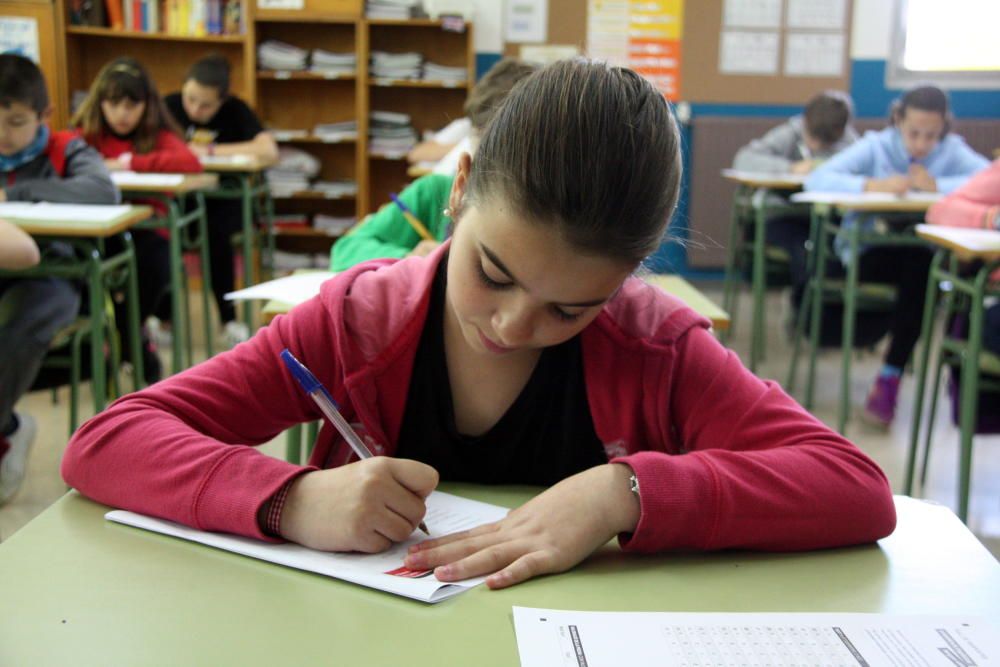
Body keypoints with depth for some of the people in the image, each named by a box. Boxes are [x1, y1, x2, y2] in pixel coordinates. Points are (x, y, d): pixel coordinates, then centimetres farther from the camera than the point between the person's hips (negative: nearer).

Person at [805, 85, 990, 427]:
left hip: (927, 252, 1)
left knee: (918, 271, -33)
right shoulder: (876, 146, -3)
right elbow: (816, 179, -18)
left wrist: (938, 186, -26)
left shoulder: (952, 150, -1)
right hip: (868, 249, -1)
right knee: (917, 269, -31)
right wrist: (872, 185, -30)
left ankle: (890, 377, -20)